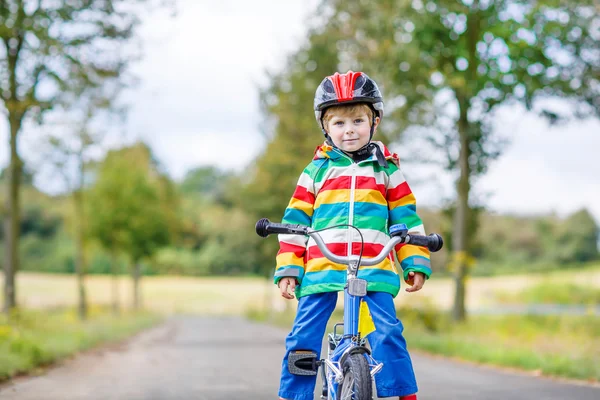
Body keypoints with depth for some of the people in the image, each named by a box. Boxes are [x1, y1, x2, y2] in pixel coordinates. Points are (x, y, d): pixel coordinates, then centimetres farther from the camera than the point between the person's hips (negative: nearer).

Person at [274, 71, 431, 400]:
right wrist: (288, 268, 4)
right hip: (321, 268, 1)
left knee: (387, 333, -13)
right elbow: (295, 221, 11)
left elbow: (406, 218, 15)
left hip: (374, 268, -1)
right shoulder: (316, 171, 12)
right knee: (303, 339, -3)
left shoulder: (385, 169, 13)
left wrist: (416, 262, 6)